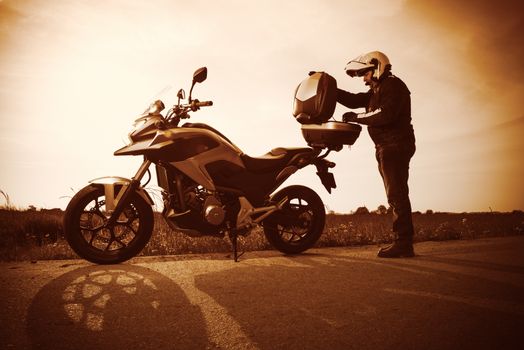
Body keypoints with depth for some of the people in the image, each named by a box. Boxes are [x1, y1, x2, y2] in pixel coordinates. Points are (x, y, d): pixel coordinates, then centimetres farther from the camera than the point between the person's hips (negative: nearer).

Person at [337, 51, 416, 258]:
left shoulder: (393, 86, -8)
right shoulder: (377, 91, 24)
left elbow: (385, 114, -22)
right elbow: (353, 100, 18)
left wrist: (356, 117, -15)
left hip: (395, 145, -10)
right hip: (387, 148, 10)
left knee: (397, 194, -13)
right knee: (396, 196, 9)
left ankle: (403, 244, -13)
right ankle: (403, 243, 13)